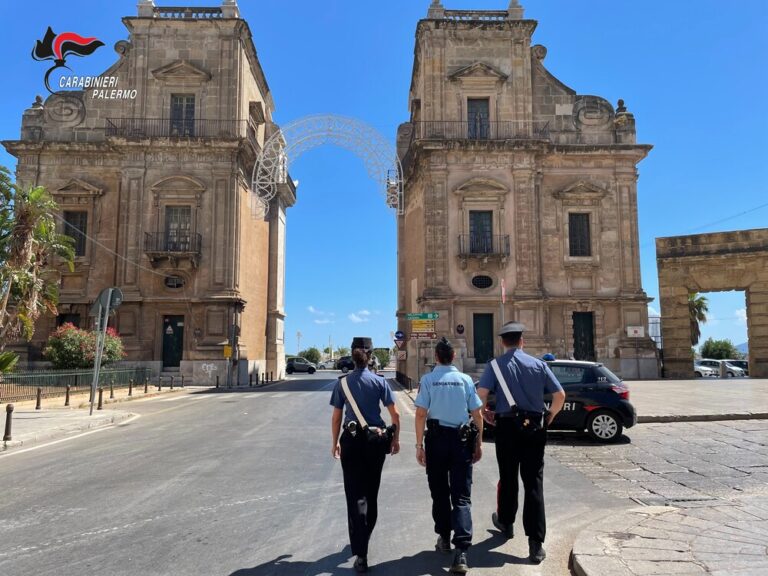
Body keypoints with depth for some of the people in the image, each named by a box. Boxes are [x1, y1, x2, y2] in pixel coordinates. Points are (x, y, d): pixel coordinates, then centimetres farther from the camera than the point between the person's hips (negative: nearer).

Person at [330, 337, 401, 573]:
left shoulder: (343, 382, -2)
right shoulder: (380, 381, -3)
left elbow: (336, 417, 1)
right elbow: (395, 414, -3)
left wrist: (335, 442, 13)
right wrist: (395, 439, 9)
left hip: (352, 441, -1)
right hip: (377, 440, 1)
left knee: (355, 495, 0)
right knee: (371, 492, 19)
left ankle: (361, 554, -8)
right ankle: (363, 538, 38)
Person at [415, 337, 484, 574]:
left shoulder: (428, 379, -5)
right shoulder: (465, 379, 0)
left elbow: (421, 414, -9)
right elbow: (478, 415, 1)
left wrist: (419, 444, -3)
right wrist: (478, 444, 11)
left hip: (436, 438, 0)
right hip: (462, 439, 1)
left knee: (439, 492, 17)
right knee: (461, 495, 2)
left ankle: (444, 538, 31)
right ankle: (461, 552, -9)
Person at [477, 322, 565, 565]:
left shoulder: (496, 365, -4)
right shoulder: (539, 364, 3)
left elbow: (481, 394, -15)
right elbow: (560, 395, 2)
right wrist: (549, 417, 16)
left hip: (507, 427, -1)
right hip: (535, 428, 1)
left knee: (508, 478, 17)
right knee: (534, 483, 2)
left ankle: (505, 522, 38)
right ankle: (536, 544, -1)